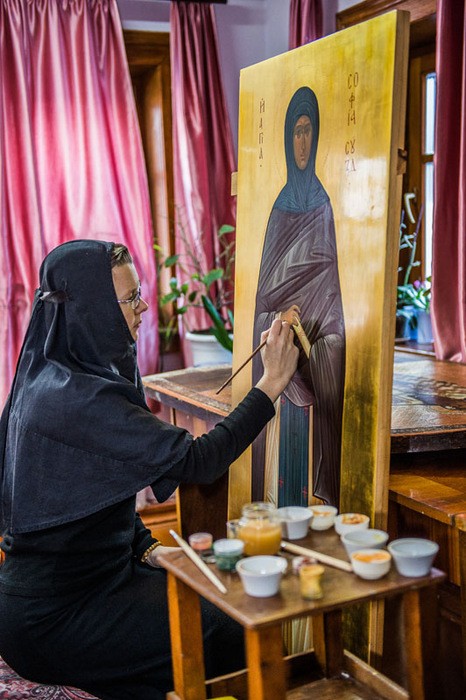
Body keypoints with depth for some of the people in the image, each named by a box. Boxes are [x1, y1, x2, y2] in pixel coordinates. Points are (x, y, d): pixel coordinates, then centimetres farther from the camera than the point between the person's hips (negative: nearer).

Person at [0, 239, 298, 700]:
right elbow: (196, 462, -29)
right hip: (52, 617, -9)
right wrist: (270, 385, -22)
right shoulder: (73, 398, -28)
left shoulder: (53, 377, 4)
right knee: (230, 638, -6)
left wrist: (147, 548, 3)